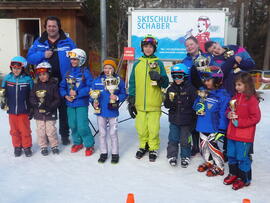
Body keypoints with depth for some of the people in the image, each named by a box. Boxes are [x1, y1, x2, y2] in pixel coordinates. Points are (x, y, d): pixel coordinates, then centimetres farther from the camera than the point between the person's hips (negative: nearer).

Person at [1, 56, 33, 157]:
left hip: (24, 111, -3)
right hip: (11, 110, 3)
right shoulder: (7, 78, -1)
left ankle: (27, 147, 22)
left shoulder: (28, 79, -8)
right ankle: (17, 147, 29)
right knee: (14, 130, 13)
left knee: (25, 130, 6)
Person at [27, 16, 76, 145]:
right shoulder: (39, 42, 8)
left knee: (64, 110, 7)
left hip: (63, 82, -1)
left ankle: (64, 134, 19)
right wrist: (42, 55, -13)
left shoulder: (67, 42, 4)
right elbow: (29, 58, 5)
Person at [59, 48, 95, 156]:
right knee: (73, 125, 13)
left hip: (82, 104, -6)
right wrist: (65, 95, -5)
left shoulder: (85, 72, -8)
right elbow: (62, 86, 12)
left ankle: (89, 145, 10)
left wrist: (77, 93, -20)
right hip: (70, 103, 6)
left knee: (82, 126, -7)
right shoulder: (68, 72, 8)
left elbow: (90, 87, -16)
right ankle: (77, 142, 32)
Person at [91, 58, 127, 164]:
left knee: (113, 133, 7)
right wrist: (94, 102, -10)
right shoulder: (97, 80, 0)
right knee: (102, 133, 13)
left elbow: (124, 94, -1)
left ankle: (115, 153, 23)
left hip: (112, 111, -2)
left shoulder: (119, 80, -5)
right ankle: (103, 153, 28)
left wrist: (117, 98, -19)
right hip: (100, 111, 2)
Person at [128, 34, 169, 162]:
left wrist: (159, 78, -20)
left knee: (153, 129, 3)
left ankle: (153, 149, 23)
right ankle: (143, 146, 31)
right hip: (140, 104, 2)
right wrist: (131, 101, 8)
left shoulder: (159, 63, 2)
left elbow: (166, 84, 1)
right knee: (141, 128, 9)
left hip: (154, 104, -2)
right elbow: (132, 83, 11)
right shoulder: (137, 64, 8)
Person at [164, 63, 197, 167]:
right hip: (174, 120, 3)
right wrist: (170, 100, -18)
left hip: (186, 120, -3)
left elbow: (194, 103, -7)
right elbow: (166, 105, 3)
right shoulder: (171, 89, 3)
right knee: (173, 139, 8)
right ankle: (172, 156, 23)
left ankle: (185, 157, 25)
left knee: (185, 140, 9)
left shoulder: (190, 88, -7)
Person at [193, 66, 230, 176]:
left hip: (214, 127, -7)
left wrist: (221, 129, -17)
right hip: (203, 126, 7)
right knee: (203, 144, 16)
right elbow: (195, 106, 14)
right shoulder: (203, 92, 6)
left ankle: (219, 167, 17)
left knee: (212, 145, -2)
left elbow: (223, 113, -15)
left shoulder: (223, 95, -14)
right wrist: (198, 107, -10)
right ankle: (208, 162, 37)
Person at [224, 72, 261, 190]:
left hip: (244, 135, -7)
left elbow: (255, 117, -16)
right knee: (231, 155, 17)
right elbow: (230, 110, 20)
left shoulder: (252, 99, -14)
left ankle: (245, 179, 18)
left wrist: (240, 122, -19)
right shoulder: (236, 97, 8)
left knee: (242, 157, 1)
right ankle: (234, 174, 35)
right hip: (232, 133, 8)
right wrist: (229, 114, -3)